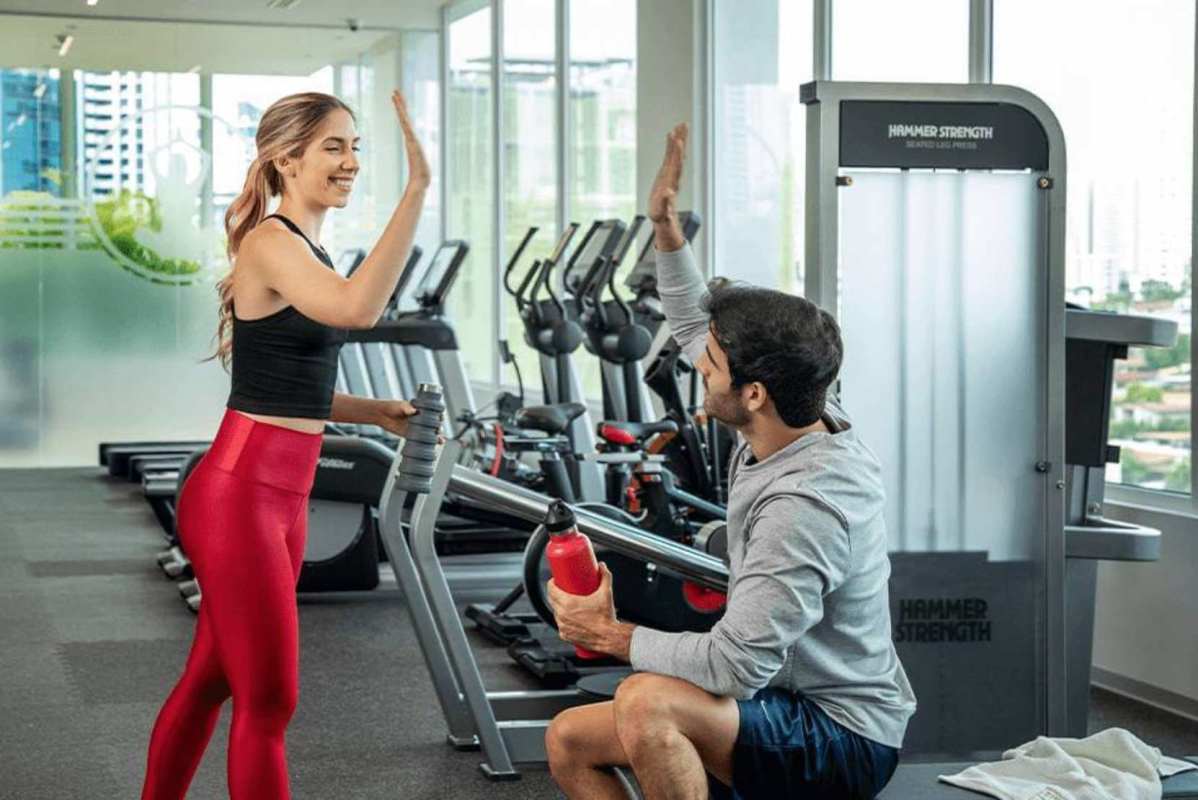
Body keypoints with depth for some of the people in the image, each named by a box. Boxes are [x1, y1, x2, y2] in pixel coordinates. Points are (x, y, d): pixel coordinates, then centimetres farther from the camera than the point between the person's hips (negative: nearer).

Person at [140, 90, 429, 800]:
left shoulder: (307, 248, 15)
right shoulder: (270, 242, -14)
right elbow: (357, 307, -35)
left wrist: (376, 411, 11)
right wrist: (417, 189, -37)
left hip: (282, 497, 9)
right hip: (238, 497, -9)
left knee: (209, 682, 18)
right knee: (269, 702, -3)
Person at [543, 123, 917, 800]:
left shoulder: (805, 503, -29)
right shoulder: (796, 422, -1)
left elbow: (736, 664, -30)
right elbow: (695, 325, 17)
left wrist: (611, 635, -17)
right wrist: (666, 225, 7)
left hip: (843, 742, -10)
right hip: (786, 706, 10)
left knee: (647, 702, -35)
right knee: (570, 741, 4)